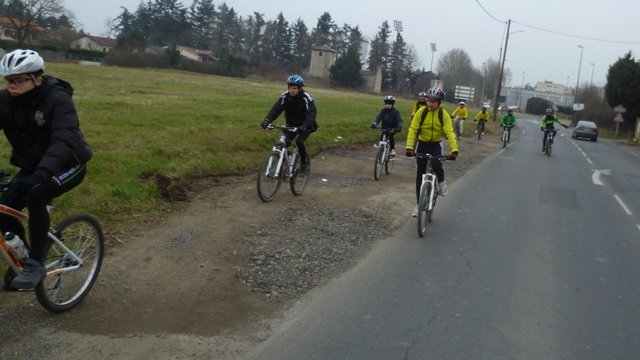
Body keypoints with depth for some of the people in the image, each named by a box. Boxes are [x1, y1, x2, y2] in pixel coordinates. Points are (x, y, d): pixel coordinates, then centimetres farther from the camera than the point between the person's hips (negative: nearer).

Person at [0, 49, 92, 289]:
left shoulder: (57, 99, -24)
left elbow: (64, 139, -37)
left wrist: (44, 171, -54)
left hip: (68, 165, -5)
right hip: (31, 166, 6)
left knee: (34, 196, -31)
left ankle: (35, 264, -17)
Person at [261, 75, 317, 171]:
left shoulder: (306, 98, -24)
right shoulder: (285, 96, -14)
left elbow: (311, 113, -35)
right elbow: (276, 109, -23)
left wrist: (305, 126, -53)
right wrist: (267, 120, -41)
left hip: (304, 126, -4)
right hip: (291, 124, 4)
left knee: (299, 142, -25)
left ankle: (304, 162, -2)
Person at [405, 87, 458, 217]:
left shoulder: (444, 114, -13)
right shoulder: (421, 112, -13)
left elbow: (450, 132, -21)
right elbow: (413, 129, -19)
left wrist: (454, 150, -34)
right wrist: (409, 147, -32)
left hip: (436, 144, -1)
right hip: (422, 144, 1)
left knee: (437, 166, -29)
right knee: (420, 175, 3)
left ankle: (441, 182, 7)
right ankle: (418, 204, 15)